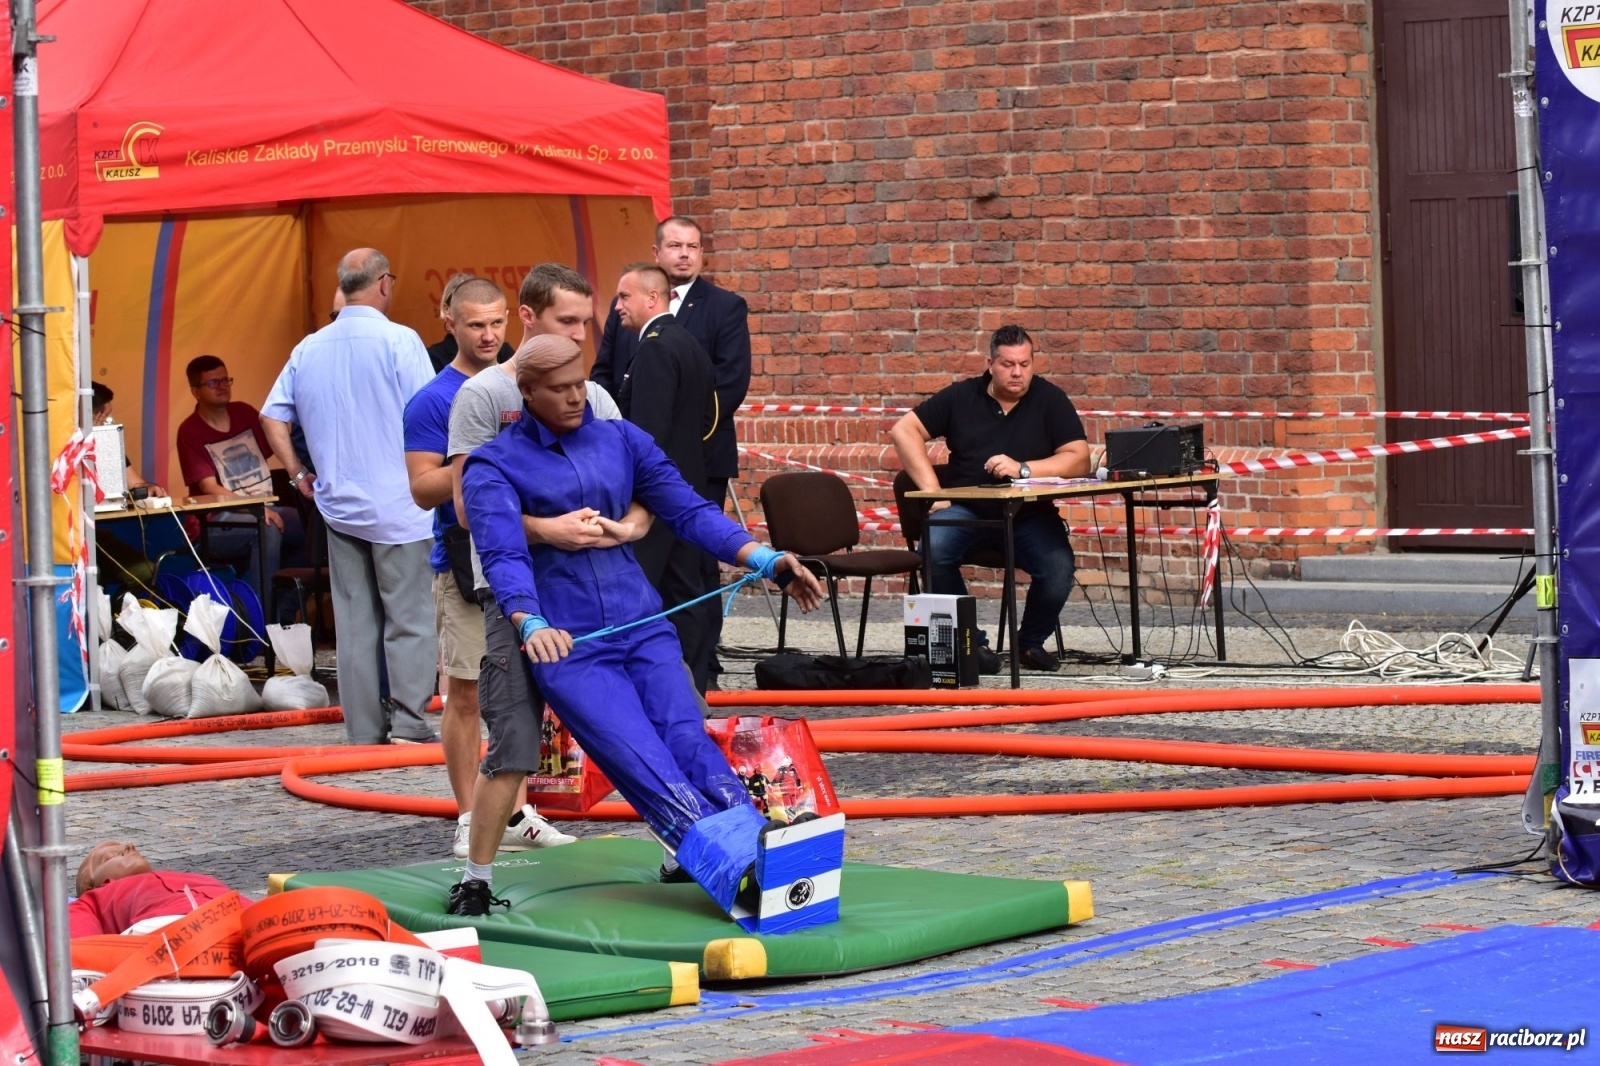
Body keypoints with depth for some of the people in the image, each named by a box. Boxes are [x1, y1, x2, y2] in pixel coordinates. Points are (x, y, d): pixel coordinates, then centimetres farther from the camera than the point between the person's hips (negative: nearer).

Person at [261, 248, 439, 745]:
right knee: (409, 618, 0)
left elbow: (272, 416, 9)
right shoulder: (399, 340, -10)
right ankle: (408, 723, -5)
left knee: (354, 621, 9)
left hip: (338, 504, 5)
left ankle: (364, 730, 11)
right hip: (399, 504, -5)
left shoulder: (309, 349, 6)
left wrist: (298, 473, 16)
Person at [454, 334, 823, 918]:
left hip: (642, 625, 4)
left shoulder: (621, 440, 11)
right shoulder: (494, 467, -1)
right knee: (645, 765, -17)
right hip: (565, 644, -4)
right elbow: (503, 554, -16)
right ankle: (737, 872, -27)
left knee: (690, 743, -14)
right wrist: (530, 623, -36)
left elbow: (687, 510, 8)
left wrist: (766, 560, -7)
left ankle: (770, 859, -25)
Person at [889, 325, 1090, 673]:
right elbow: (904, 430, 5)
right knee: (933, 552, -32)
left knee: (1058, 570, -29)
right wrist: (933, 491, -6)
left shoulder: (1050, 400, 3)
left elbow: (1079, 460, -6)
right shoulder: (962, 396, 7)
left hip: (1029, 515, -1)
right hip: (966, 510, 1)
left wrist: (1022, 469, -20)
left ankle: (1031, 641, 3)